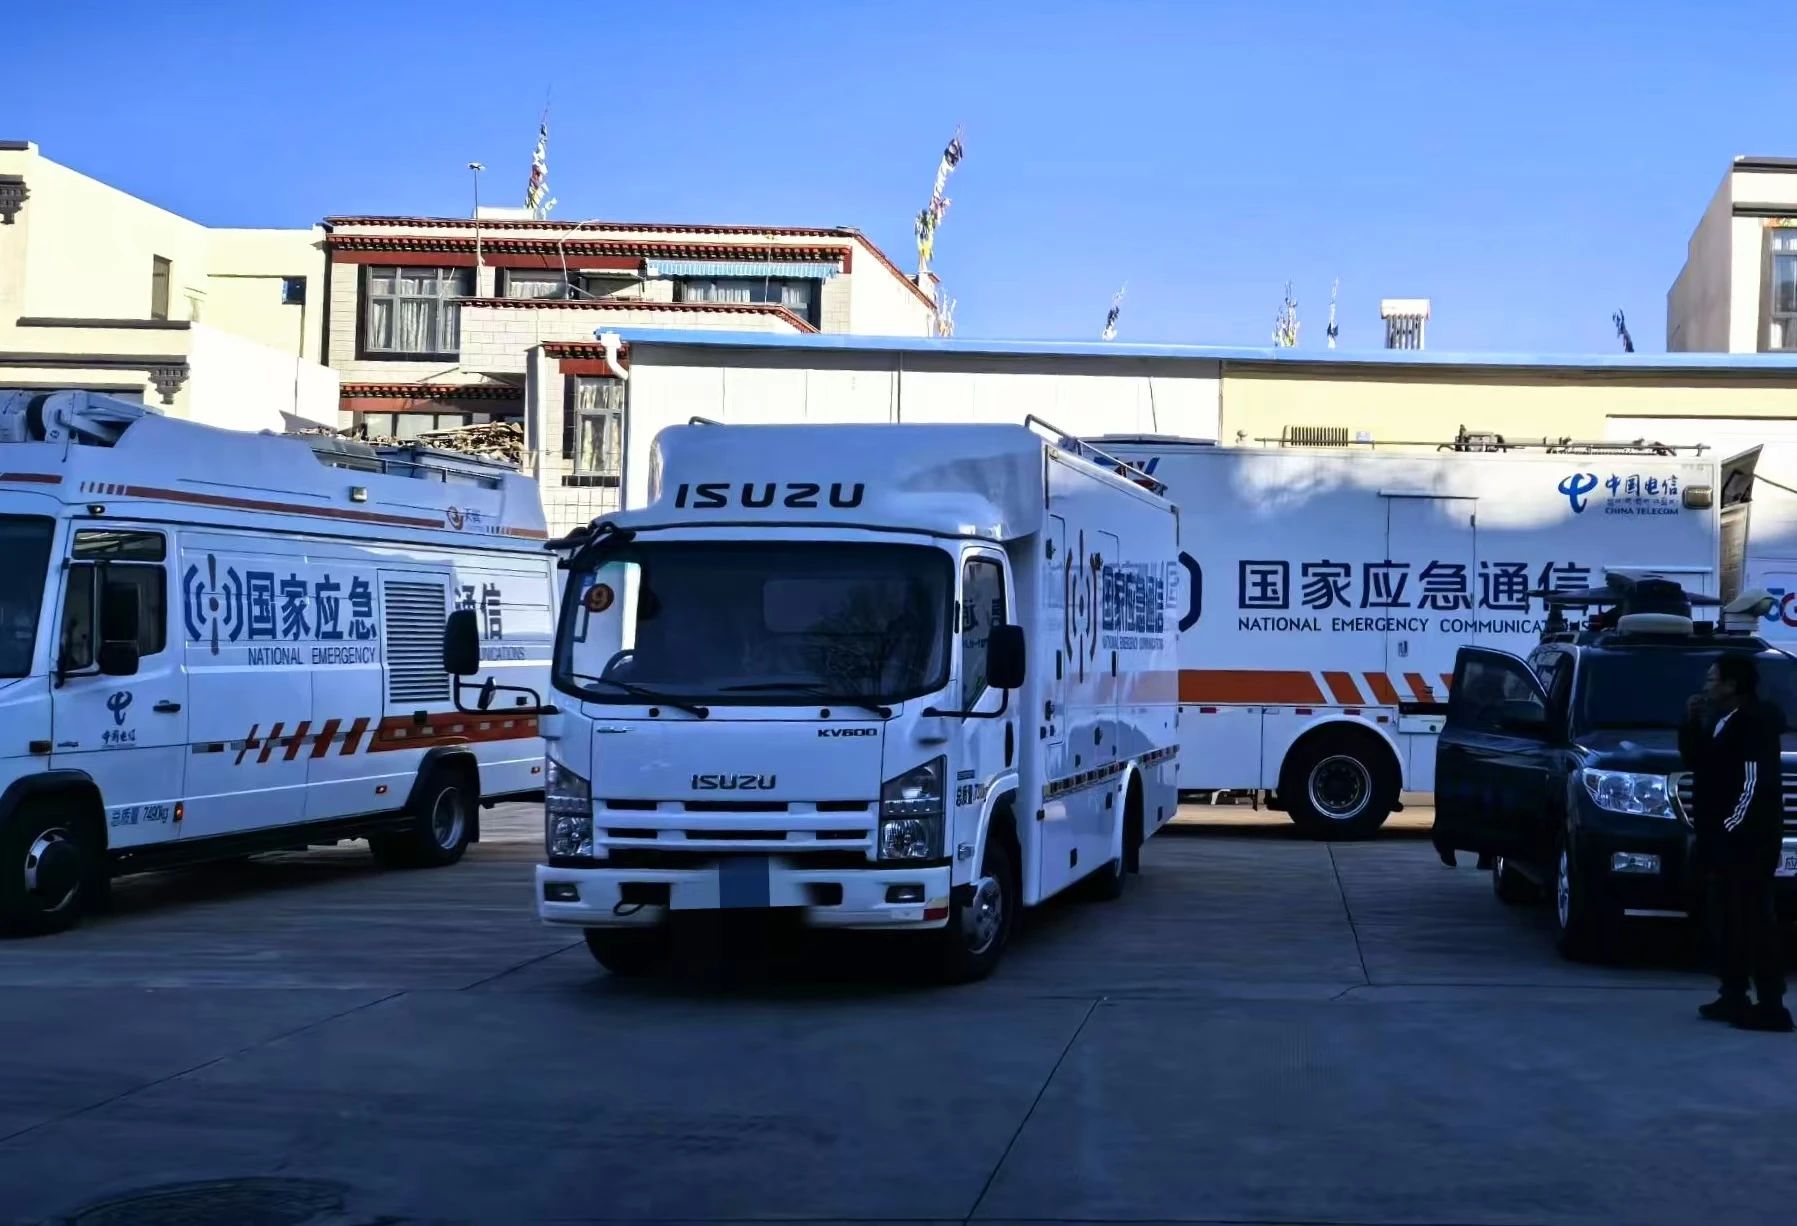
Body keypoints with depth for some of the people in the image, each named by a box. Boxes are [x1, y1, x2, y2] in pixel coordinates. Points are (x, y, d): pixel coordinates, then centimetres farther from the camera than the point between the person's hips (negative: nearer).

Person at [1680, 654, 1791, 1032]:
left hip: (1746, 841, -10)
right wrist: (1691, 722, 8)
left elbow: (1753, 782, -19)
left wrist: (1732, 827, -20)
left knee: (1754, 923, -10)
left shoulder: (1752, 723, -13)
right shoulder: (1721, 723, 16)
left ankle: (1771, 1007, -10)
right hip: (1722, 841, 10)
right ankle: (1733, 997, 21)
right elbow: (1694, 759, 21)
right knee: (1729, 922, 13)